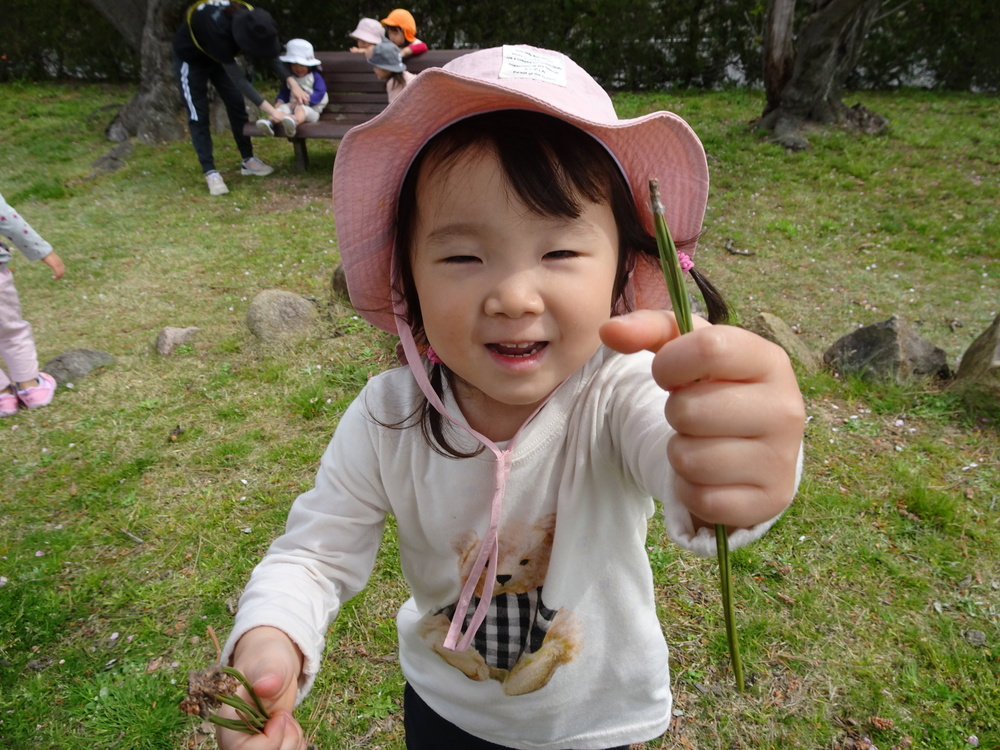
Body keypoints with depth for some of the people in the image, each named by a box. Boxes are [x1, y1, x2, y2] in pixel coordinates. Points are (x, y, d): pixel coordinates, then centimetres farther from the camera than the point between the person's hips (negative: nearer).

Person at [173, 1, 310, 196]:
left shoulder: (250, 18, -26)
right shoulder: (217, 27, -43)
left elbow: (271, 54, -14)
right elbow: (238, 79, -41)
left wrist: (292, 82, -28)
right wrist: (268, 109, -44)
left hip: (218, 56, 6)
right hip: (191, 58, -6)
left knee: (237, 106, 3)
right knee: (198, 116, -7)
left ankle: (248, 160, 13)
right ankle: (210, 172, -5)